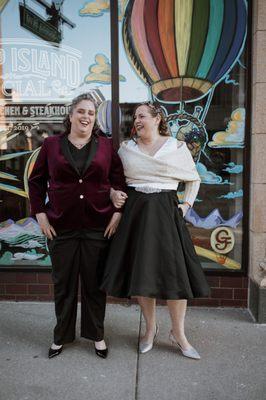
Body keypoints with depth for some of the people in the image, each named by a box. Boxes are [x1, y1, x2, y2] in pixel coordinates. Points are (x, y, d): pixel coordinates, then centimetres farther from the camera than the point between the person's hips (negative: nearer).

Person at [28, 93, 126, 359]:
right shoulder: (51, 145, 4)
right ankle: (61, 336, 30)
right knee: (63, 284, 11)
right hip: (61, 227, 0)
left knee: (95, 283, 10)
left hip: (98, 226, 0)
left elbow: (119, 181, 6)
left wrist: (118, 212, -3)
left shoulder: (106, 146, 5)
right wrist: (40, 213, -1)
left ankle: (96, 335, 29)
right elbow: (36, 181, 7)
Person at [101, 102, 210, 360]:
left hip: (166, 212, -2)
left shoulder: (177, 148, 3)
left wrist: (186, 205, 5)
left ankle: (178, 333, 16)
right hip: (135, 212, 2)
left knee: (174, 271, -3)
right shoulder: (126, 148, 8)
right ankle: (150, 327, 25)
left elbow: (194, 179, 14)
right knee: (140, 271, 5)